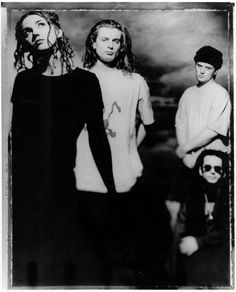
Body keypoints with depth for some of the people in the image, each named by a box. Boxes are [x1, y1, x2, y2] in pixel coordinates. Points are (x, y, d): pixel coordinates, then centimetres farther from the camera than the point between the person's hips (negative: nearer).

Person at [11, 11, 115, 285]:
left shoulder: (85, 81, 2)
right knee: (20, 264, 3)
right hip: (21, 186, 1)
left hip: (60, 183, -1)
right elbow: (15, 137, 8)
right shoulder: (24, 81, 7)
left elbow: (97, 138, 3)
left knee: (53, 265, 4)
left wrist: (112, 191, 2)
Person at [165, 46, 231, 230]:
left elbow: (213, 131, -15)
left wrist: (184, 148, -10)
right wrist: (185, 155, -7)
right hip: (189, 159, 6)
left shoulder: (220, 94, -8)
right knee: (172, 204, 6)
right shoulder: (188, 93, 11)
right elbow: (180, 125, 8)